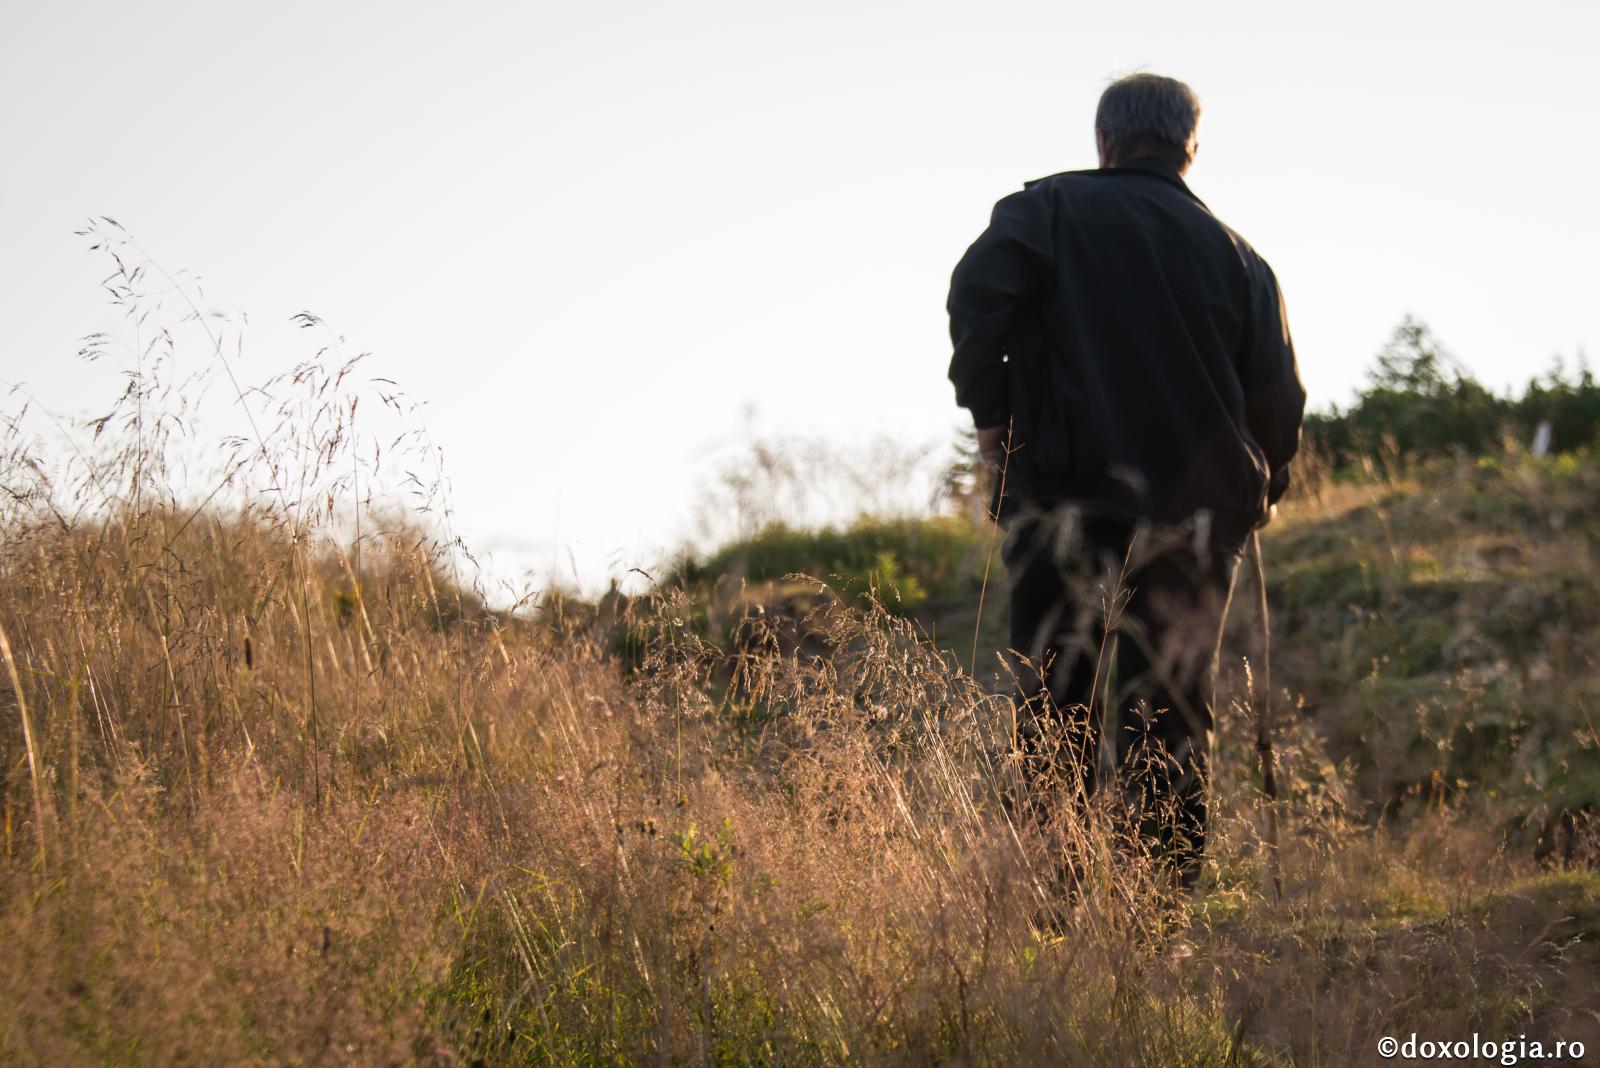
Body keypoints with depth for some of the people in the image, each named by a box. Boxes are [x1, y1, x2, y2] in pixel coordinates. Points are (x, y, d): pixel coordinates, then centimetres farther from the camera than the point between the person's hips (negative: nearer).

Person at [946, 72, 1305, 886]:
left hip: (1061, 492, -2)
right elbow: (1278, 399, 8)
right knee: (1169, 712, 7)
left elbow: (978, 291, -13)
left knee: (1056, 706, 2)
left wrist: (988, 413, -3)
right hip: (1194, 508, 2)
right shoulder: (1237, 256, 12)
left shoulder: (1047, 208, 6)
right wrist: (1258, 495, 23)